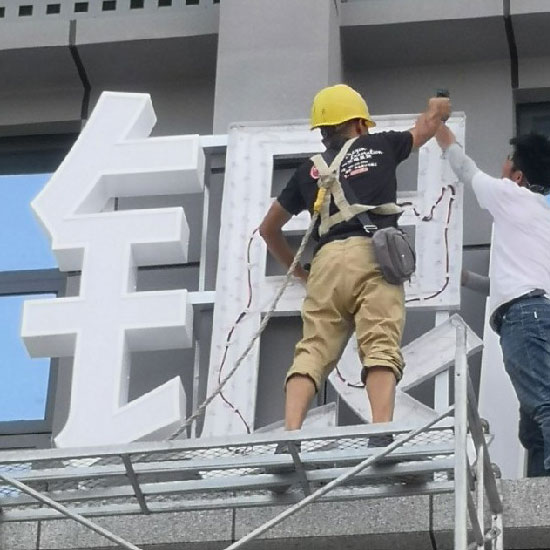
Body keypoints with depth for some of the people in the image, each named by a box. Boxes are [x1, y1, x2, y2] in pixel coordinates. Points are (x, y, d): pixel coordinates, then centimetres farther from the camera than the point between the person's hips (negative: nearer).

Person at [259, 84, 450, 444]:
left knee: (313, 353, -5)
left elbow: (269, 229, 34)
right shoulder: (378, 146, 22)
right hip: (372, 254, -2)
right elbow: (426, 127, 44)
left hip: (327, 260, 3)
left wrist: (298, 269, 46)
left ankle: (290, 436, -24)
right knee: (381, 348, -14)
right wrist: (437, 110, 66)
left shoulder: (309, 171, 27)